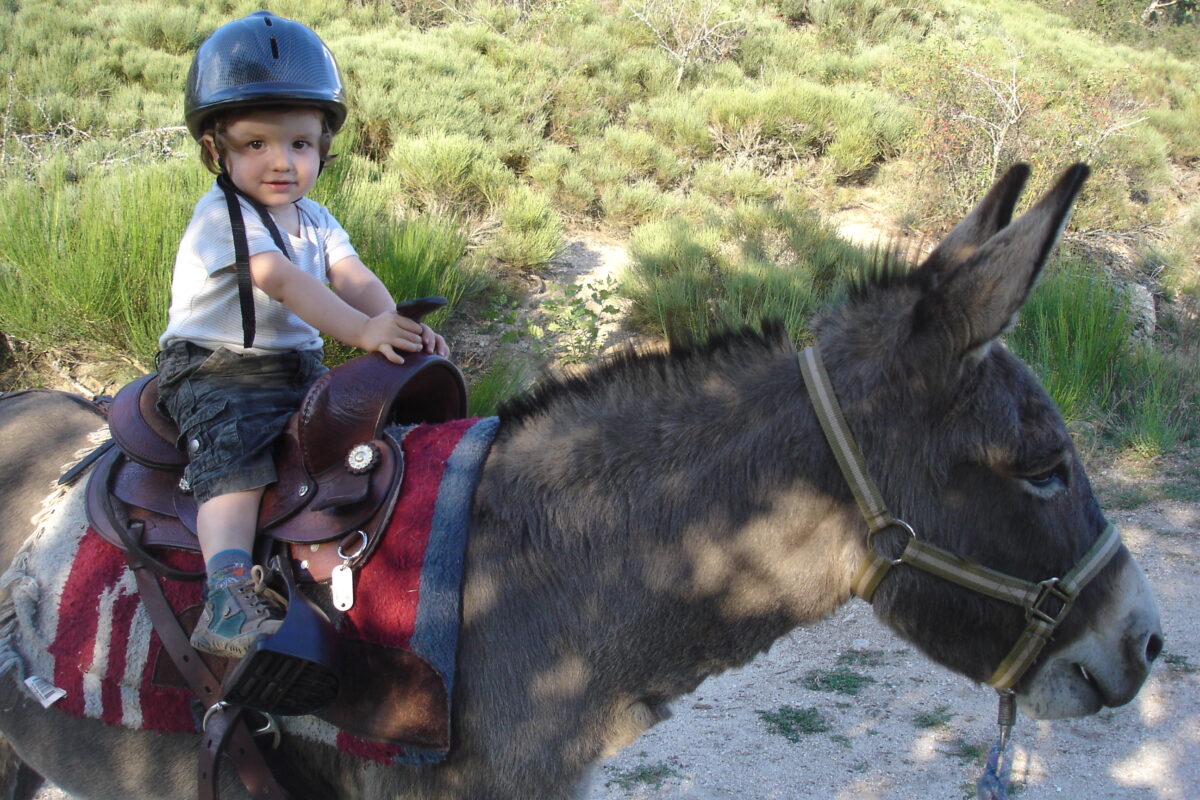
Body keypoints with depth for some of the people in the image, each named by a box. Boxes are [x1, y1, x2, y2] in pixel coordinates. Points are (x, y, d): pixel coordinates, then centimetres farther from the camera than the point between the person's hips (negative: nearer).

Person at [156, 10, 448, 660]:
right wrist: (361, 330, -37)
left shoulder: (315, 220, 12)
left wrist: (398, 327, -25)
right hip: (215, 373, -8)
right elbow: (283, 280, -27)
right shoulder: (220, 216, -13)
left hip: (299, 369, 8)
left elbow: (354, 279, -4)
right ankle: (229, 600, -39)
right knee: (235, 460, -27)